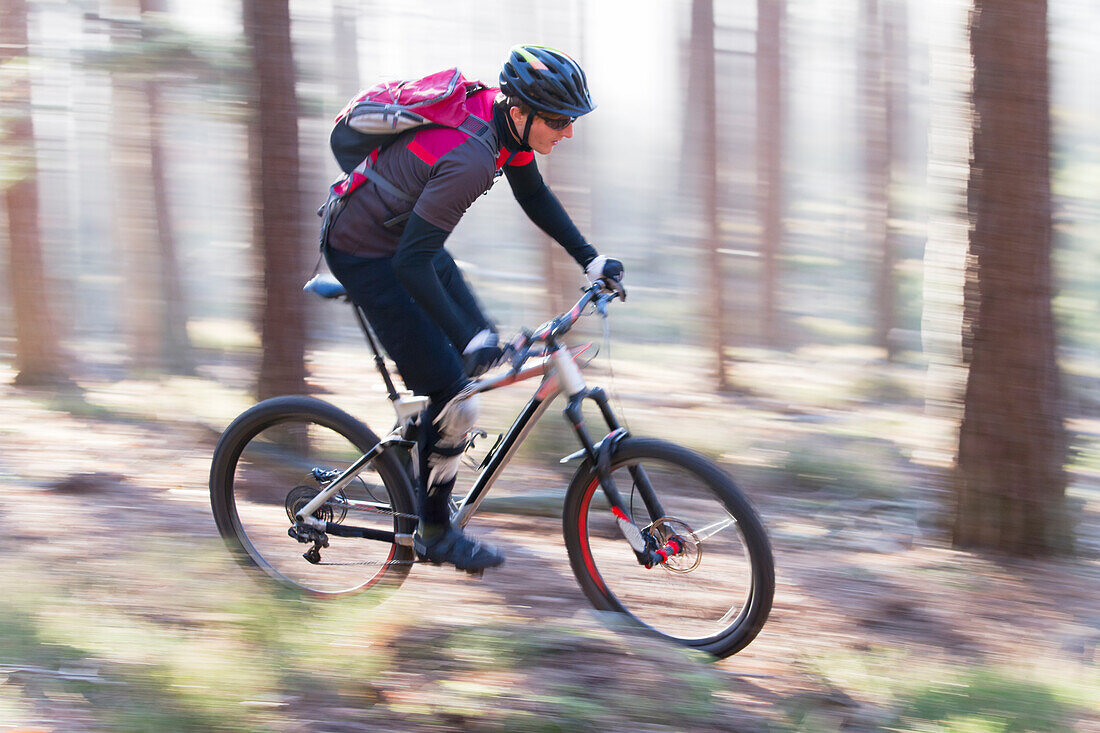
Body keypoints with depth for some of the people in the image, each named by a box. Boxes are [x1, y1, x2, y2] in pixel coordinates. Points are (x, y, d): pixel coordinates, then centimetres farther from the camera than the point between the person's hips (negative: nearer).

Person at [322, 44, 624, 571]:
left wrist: (590, 259, 9)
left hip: (407, 236, 9)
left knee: (482, 344, 13)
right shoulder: (470, 159, -35)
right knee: (454, 394, -8)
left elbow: (534, 196, 12)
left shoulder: (505, 119, -8)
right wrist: (469, 340, -37)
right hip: (366, 256, -9)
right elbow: (411, 263, -36)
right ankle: (433, 533, 8)